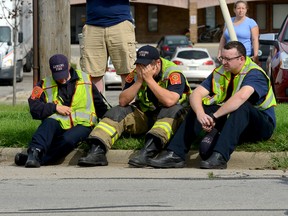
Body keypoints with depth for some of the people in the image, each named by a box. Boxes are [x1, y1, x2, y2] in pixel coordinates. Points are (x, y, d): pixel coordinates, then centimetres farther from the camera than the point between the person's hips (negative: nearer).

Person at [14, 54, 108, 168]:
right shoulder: (45, 85, 8)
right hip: (59, 124, 1)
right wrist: (55, 107, -14)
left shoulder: (85, 80, 12)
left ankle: (35, 158, -42)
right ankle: (35, 151, -56)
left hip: (81, 124, 0)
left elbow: (100, 106, 22)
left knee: (68, 139, -36)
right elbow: (34, 108, -5)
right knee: (49, 123, -37)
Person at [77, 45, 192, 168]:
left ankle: (147, 152, -52)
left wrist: (149, 79, -28)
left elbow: (169, 101, -33)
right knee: (117, 112, -13)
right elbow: (123, 101, -8)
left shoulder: (172, 73, -16)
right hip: (144, 114, 5)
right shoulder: (136, 74, -2)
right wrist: (139, 81, -19)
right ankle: (97, 151, -29)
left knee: (172, 111, -36)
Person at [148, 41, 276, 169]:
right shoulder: (219, 73, 1)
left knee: (241, 106, -37)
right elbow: (196, 94, -10)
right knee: (198, 107, -12)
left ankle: (220, 157, -51)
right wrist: (200, 114, -32)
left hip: (263, 125, -6)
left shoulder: (254, 74, -19)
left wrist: (213, 117, -40)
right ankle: (175, 154, -26)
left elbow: (241, 97, -40)